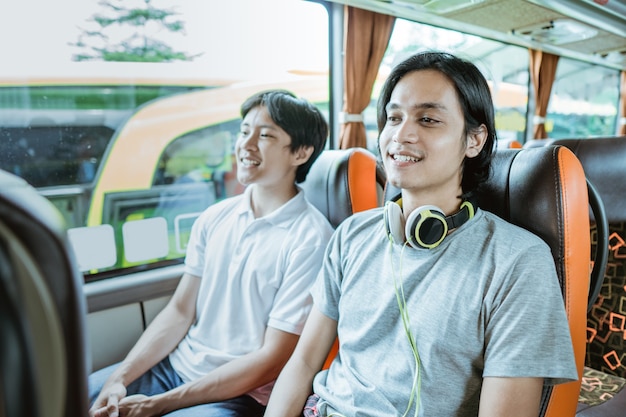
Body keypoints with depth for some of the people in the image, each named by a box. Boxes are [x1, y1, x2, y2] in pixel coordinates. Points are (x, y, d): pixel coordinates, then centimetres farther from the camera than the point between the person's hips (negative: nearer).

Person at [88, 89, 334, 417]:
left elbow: (272, 361, -16)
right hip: (175, 365, 6)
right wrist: (120, 378, -6)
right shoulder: (214, 218, 2)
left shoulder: (310, 239, -18)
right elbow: (180, 311, 7)